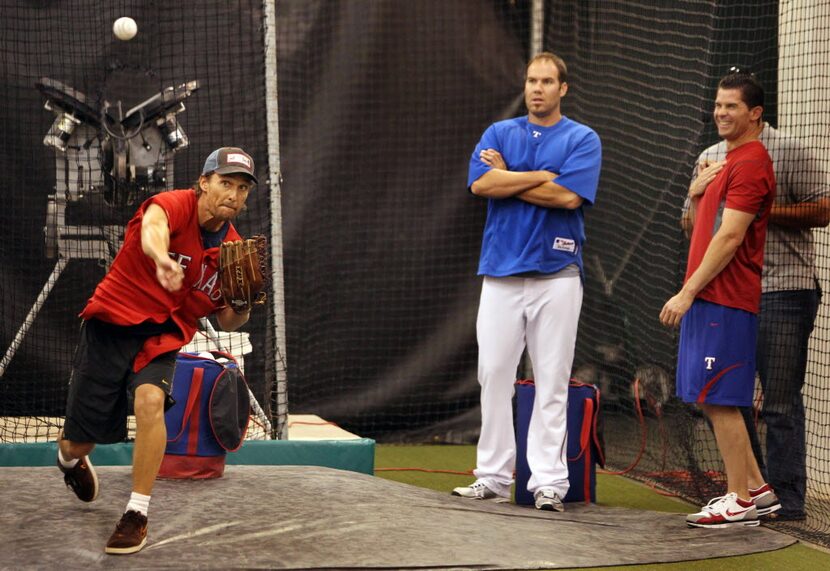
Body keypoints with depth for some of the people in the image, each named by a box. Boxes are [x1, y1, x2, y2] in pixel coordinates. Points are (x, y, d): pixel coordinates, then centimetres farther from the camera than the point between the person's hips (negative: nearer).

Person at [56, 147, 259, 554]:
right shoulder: (176, 204, -16)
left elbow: (226, 321, 10)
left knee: (151, 399, -31)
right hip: (112, 321, -3)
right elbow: (153, 225, -42)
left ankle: (137, 515, -19)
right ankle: (70, 462, 44)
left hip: (163, 334, 3)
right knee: (77, 443, 2)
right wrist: (161, 258, -66)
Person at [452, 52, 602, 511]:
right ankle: (492, 476, 8)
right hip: (500, 274, 3)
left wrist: (507, 177, -5)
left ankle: (549, 481, -2)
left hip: (556, 275, -3)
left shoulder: (583, 140, 4)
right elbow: (480, 184, -5)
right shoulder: (499, 133, 13)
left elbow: (569, 196, -13)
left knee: (552, 383, -3)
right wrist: (541, 176, -8)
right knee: (493, 374, 2)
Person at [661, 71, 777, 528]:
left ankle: (740, 503, -3)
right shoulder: (727, 161, 19)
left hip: (725, 301, -10)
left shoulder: (750, 162, -13)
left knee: (717, 400, -8)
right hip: (709, 298, 10)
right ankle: (755, 488, 18)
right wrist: (696, 194, 5)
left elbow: (729, 237, -19)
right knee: (710, 399, 12)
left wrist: (687, 292, -19)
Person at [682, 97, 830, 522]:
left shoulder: (790, 153, -2)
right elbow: (690, 225, 22)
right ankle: (749, 490, 21)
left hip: (782, 291, -7)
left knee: (781, 401, -6)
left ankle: (786, 499, -1)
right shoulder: (710, 159, 17)